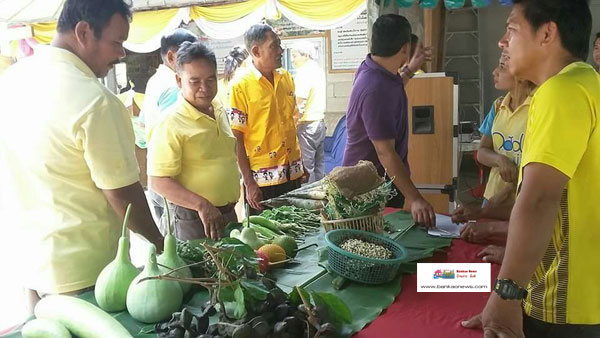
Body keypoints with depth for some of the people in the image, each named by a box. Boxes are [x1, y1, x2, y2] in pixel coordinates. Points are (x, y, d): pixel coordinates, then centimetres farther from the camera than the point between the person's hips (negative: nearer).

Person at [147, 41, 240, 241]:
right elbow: (158, 181, -22)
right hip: (192, 221, -7)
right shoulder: (171, 125, -19)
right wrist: (202, 205, -30)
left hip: (228, 215, 8)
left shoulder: (219, 110, 6)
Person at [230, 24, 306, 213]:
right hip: (263, 179, -5)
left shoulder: (286, 78, 7)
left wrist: (301, 166, 13)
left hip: (293, 175, 6)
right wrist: (249, 183, -13)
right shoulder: (242, 87, -11)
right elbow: (237, 139, -10)